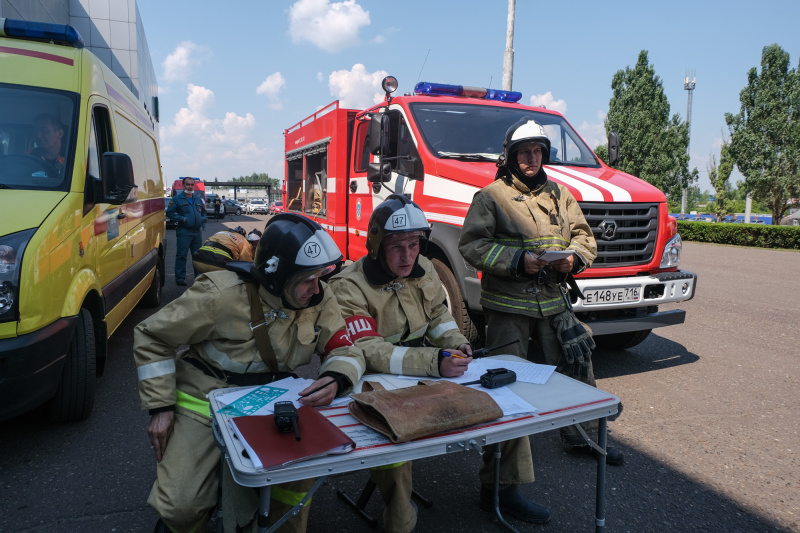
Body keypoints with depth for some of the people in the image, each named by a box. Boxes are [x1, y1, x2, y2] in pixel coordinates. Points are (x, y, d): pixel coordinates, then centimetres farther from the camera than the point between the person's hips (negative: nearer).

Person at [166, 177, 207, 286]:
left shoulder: (198, 200, 17)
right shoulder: (177, 199, 1)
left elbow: (204, 213, 26)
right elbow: (169, 213, -4)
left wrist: (203, 219, 6)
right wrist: (181, 219, -13)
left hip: (197, 232, 5)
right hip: (184, 232, -5)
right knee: (181, 255, -4)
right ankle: (180, 278, 1)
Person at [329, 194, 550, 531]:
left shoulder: (423, 268, 5)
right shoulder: (349, 287, -17)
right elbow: (369, 352, -26)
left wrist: (455, 343, -5)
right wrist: (435, 362, -37)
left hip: (432, 371, 7)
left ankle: (501, 488, 18)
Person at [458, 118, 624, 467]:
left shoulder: (560, 194, 13)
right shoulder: (491, 196, -4)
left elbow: (585, 236, 16)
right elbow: (472, 245, -10)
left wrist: (574, 257, -7)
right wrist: (517, 260, -20)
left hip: (553, 303, 5)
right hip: (507, 306, -4)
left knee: (575, 366, 9)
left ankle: (583, 433, 30)